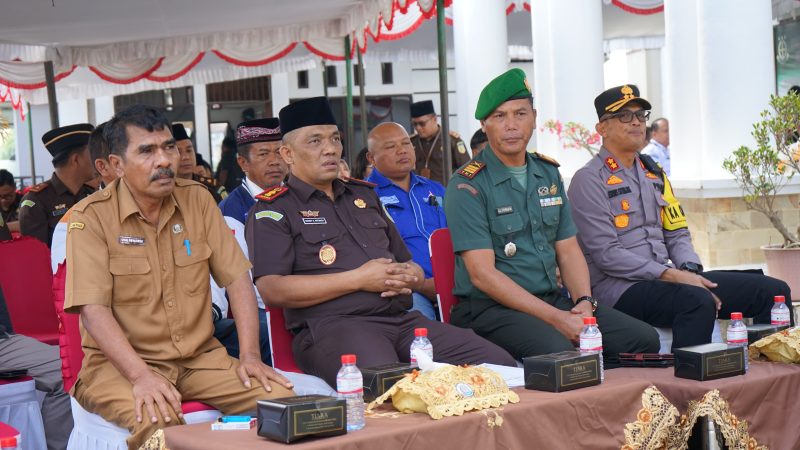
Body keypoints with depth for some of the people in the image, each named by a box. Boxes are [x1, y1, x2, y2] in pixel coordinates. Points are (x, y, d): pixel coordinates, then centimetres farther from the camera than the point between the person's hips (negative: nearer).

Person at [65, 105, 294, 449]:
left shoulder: (197, 199, 6)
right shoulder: (91, 217, -8)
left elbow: (236, 278, 5)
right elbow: (93, 310, -16)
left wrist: (250, 355, -6)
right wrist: (141, 376, -28)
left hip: (200, 356, 5)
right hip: (120, 362, -4)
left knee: (281, 398, -18)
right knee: (158, 421, -36)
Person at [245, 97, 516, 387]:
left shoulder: (365, 196, 29)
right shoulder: (272, 210, 8)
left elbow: (411, 267, 32)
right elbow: (272, 290, -8)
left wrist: (409, 278, 4)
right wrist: (358, 280, -9)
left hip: (403, 319, 7)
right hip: (331, 325, -7)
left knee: (502, 367, -11)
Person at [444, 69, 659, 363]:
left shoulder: (549, 174, 15)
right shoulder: (468, 186, -8)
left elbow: (568, 250, 16)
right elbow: (483, 274, -15)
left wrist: (584, 303, -6)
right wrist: (556, 319, -19)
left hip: (552, 300, 7)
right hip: (491, 307, -7)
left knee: (644, 339, -8)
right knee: (559, 353, -35)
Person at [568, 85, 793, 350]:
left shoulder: (653, 172, 20)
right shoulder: (589, 181, -4)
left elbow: (677, 233, 17)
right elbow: (606, 256, -13)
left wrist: (689, 270, -5)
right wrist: (672, 275, -17)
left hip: (667, 277, 8)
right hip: (618, 287, -8)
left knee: (773, 290, -4)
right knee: (697, 301, -37)